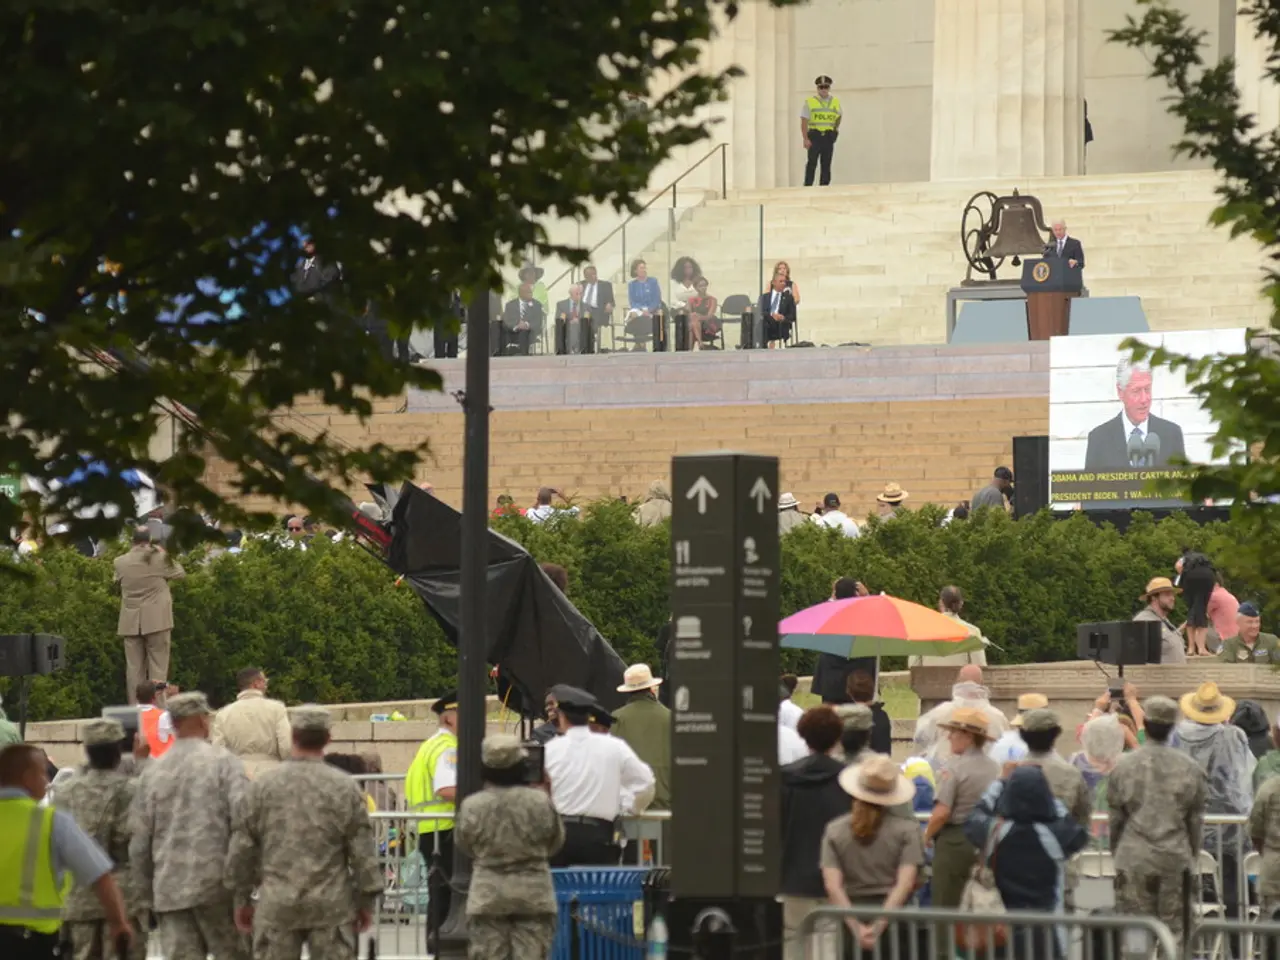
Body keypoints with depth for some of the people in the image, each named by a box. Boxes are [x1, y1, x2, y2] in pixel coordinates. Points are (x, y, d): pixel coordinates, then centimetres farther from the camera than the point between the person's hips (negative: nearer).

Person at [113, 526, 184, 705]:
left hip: (131, 623, 2)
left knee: (134, 668, 4)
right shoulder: (159, 558, -6)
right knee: (158, 666, 0)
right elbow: (180, 573, 10)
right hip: (157, 621, -2)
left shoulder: (120, 562, -1)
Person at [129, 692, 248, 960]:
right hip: (216, 885, -3)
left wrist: (147, 892, 19)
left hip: (169, 888, 4)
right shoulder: (224, 762, -3)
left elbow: (139, 839, 10)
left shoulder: (153, 772, 9)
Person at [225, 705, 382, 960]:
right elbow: (362, 851, -2)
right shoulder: (345, 788, -3)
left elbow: (241, 850, 3)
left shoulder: (262, 785, 0)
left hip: (276, 907, 1)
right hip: (331, 905, -1)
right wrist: (366, 901, 9)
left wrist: (242, 899, 14)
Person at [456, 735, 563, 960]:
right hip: (534, 893, 0)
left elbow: (466, 846, 5)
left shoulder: (471, 806, -9)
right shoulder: (540, 802, -8)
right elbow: (555, 844, 6)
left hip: (488, 895, 0)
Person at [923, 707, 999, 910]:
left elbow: (942, 813, -19)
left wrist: (927, 836, -3)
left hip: (954, 841, -6)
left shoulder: (953, 767, -15)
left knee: (947, 907, 0)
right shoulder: (994, 769, 4)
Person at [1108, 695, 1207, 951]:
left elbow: (1115, 818, 3)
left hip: (1134, 858, 0)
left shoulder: (1123, 766, -3)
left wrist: (1115, 854, 16)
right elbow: (1196, 820, 5)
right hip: (1176, 858, 0)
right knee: (1174, 930, 5)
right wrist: (1193, 856, 18)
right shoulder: (1190, 769, -1)